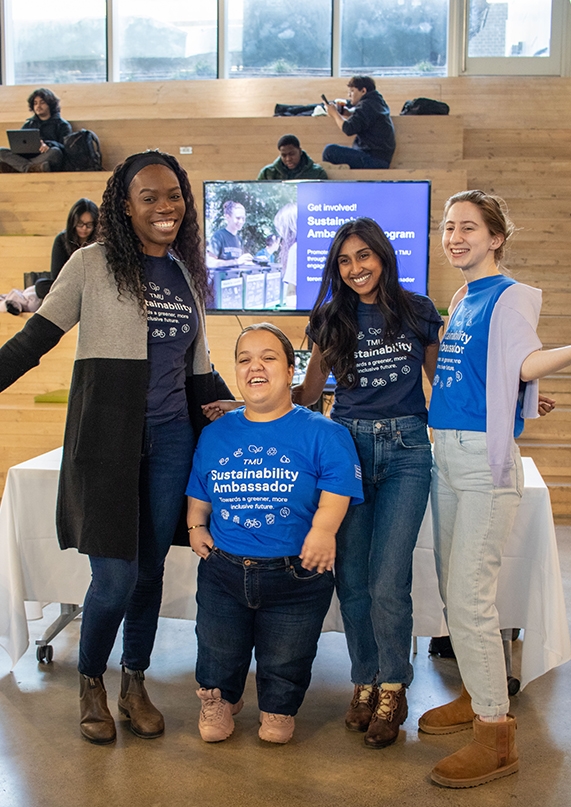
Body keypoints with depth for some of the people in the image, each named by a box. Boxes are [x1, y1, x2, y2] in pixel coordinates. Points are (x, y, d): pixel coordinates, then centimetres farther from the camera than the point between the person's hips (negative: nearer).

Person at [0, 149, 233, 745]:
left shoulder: (187, 274, 12)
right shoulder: (93, 264, -2)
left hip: (170, 439, 4)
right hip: (107, 436, -4)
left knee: (151, 567, 10)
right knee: (115, 577, -4)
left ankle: (135, 684, 30)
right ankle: (90, 684, 23)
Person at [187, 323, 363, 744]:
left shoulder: (321, 432, -3)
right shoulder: (215, 433, 9)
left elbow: (338, 483, -14)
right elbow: (199, 492, 21)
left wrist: (325, 525, -28)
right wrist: (196, 527, 8)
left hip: (296, 573, -3)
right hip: (223, 571, 3)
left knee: (284, 663, 8)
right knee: (217, 657, 12)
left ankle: (279, 709, 40)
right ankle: (219, 698, 45)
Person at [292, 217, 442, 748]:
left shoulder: (418, 311, 5)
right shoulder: (330, 319, 9)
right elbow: (307, 392, 14)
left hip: (405, 450, -2)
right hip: (347, 446, 2)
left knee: (388, 581, -7)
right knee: (352, 578, 3)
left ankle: (392, 690, 13)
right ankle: (364, 682, 23)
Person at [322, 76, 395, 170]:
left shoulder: (366, 105, -13)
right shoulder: (378, 102, 16)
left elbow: (349, 129, -20)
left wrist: (334, 113, -4)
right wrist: (348, 113, 6)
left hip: (374, 160, -11)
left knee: (329, 150, -20)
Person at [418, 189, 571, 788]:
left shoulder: (511, 296, -6)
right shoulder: (460, 301, 17)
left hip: (485, 457, -8)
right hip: (446, 452, 8)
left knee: (468, 598, -9)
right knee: (452, 588, 15)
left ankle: (496, 733, 2)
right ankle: (476, 695, 31)